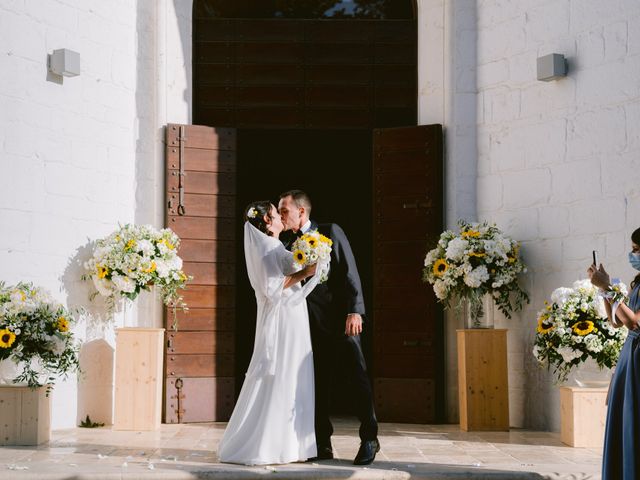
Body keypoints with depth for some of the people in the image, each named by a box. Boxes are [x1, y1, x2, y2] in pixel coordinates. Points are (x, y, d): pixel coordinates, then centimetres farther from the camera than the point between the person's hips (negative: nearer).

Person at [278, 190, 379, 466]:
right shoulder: (286, 242, 13)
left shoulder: (331, 232, 2)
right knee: (317, 384, 5)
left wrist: (354, 311, -13)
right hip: (312, 325, 4)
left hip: (340, 319, -4)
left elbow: (349, 272, -4)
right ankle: (322, 444, 10)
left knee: (357, 377, -3)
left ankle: (369, 439, 4)